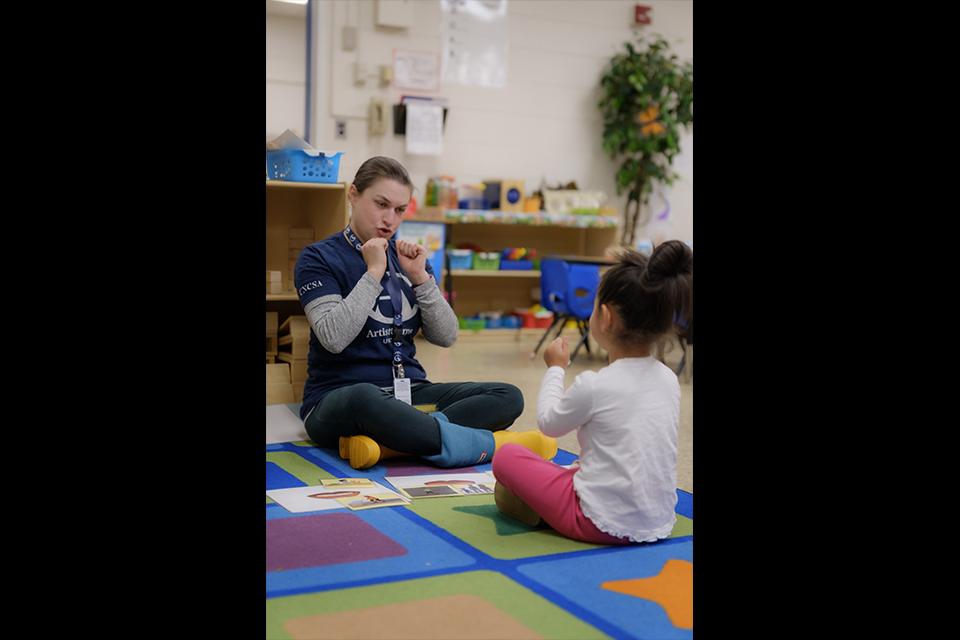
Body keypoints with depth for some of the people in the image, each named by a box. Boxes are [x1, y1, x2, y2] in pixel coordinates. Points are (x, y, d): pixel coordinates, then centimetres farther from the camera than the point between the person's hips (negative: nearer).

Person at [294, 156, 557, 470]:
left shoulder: (406, 257, 13)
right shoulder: (318, 258, -2)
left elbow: (446, 336, 5)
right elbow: (334, 338, -18)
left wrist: (420, 276, -7)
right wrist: (373, 272, -15)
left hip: (409, 391, 6)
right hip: (339, 396, -6)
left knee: (508, 397, -15)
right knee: (365, 399, -42)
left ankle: (384, 443, -33)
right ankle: (491, 444, -28)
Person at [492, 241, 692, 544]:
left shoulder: (593, 386, -19)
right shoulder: (669, 379, 0)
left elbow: (548, 423, 1)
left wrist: (555, 368, 14)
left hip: (604, 525, -7)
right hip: (659, 522, 7)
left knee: (506, 456, 4)